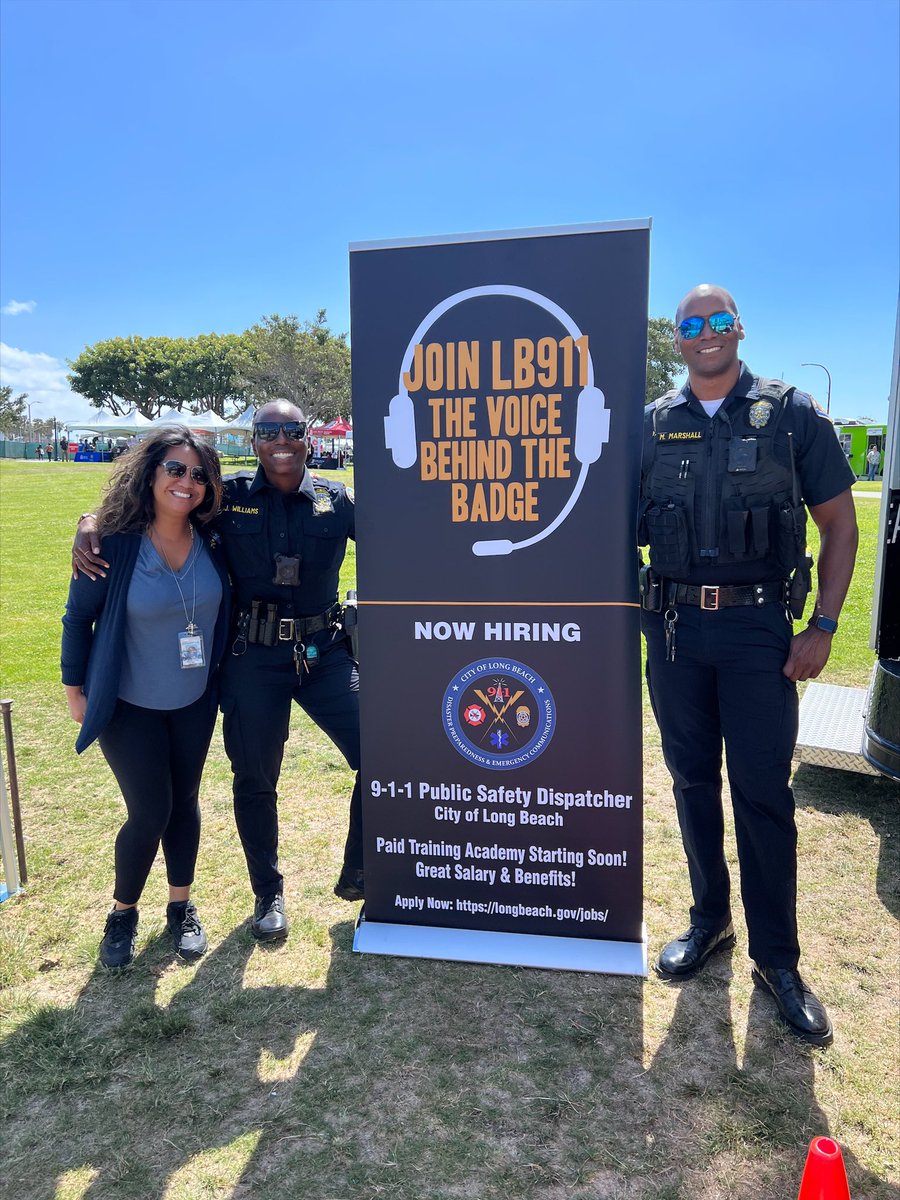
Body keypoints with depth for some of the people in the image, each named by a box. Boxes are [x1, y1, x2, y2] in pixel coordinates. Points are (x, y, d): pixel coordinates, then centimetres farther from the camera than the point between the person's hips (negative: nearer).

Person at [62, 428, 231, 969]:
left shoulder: (211, 542, -9)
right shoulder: (114, 544, -18)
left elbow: (224, 612, 7)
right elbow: (78, 617, -6)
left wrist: (220, 674, 7)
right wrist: (76, 689, -2)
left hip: (194, 702, 4)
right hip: (129, 705, -3)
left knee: (185, 803, 14)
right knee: (150, 812, -2)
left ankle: (182, 906, 35)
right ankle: (123, 913, 26)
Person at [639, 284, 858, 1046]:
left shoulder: (792, 415, 1)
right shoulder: (651, 426, 6)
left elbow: (839, 526, 2)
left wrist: (823, 626, -5)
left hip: (759, 628, -2)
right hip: (673, 630, 3)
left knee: (763, 792, 1)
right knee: (692, 781, 12)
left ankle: (777, 958, 17)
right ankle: (710, 920, 31)